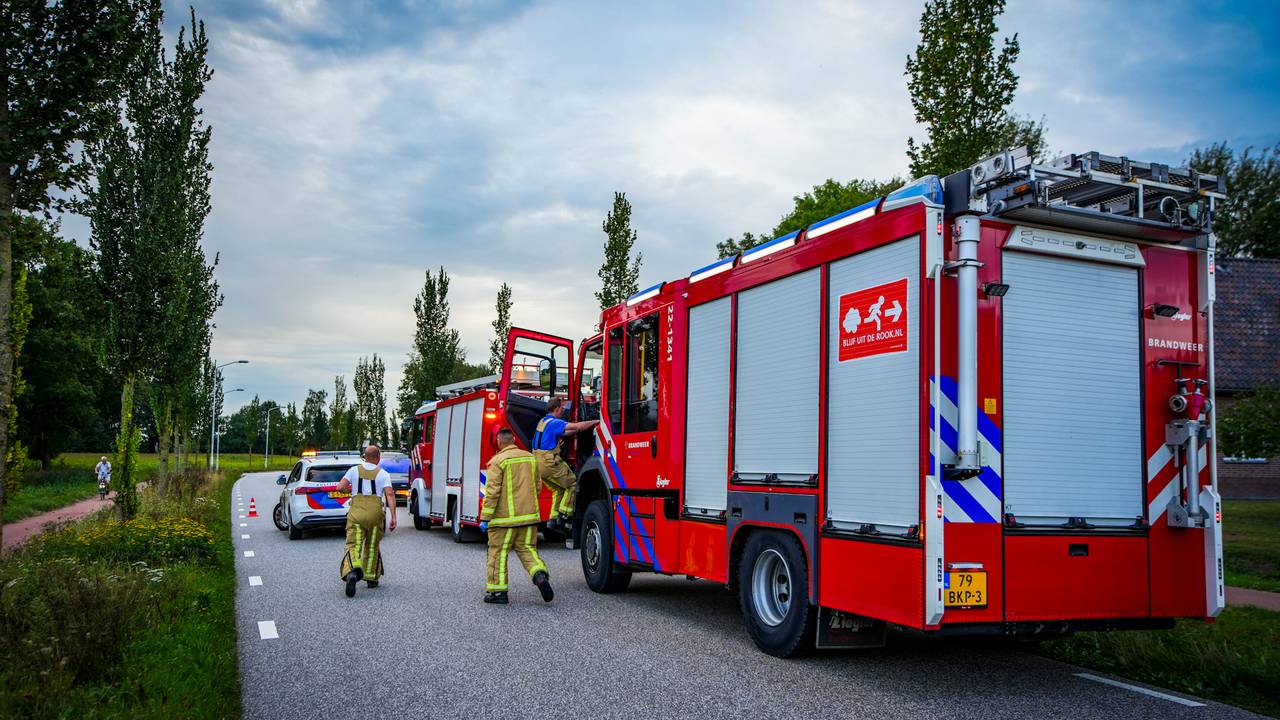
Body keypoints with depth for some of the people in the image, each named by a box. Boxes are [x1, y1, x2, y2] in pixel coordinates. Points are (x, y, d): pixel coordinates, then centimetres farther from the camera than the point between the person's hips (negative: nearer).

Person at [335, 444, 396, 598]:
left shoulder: (354, 470, 8)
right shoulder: (383, 474, 4)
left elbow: (340, 488, 1)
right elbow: (390, 495, -7)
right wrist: (393, 517, -8)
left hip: (356, 511, 0)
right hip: (375, 512, 0)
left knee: (353, 545, -5)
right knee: (372, 546, 16)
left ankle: (352, 571, -32)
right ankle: (371, 577, 23)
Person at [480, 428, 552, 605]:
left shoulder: (497, 461, -10)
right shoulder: (531, 458, 9)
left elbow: (492, 492, -14)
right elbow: (538, 486, 16)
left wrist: (485, 518, -10)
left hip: (504, 517, -5)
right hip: (529, 515, 5)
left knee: (498, 552, 5)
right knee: (527, 549, 11)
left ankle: (497, 591, 8)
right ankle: (540, 575, -13)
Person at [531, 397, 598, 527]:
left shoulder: (543, 421, 17)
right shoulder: (554, 422, -12)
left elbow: (562, 433, 26)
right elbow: (577, 426, -19)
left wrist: (577, 430, 21)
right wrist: (595, 422, -9)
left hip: (538, 463, 9)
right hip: (550, 463, -9)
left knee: (558, 488, 20)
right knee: (572, 484, 2)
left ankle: (553, 518, 14)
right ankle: (563, 514, -3)